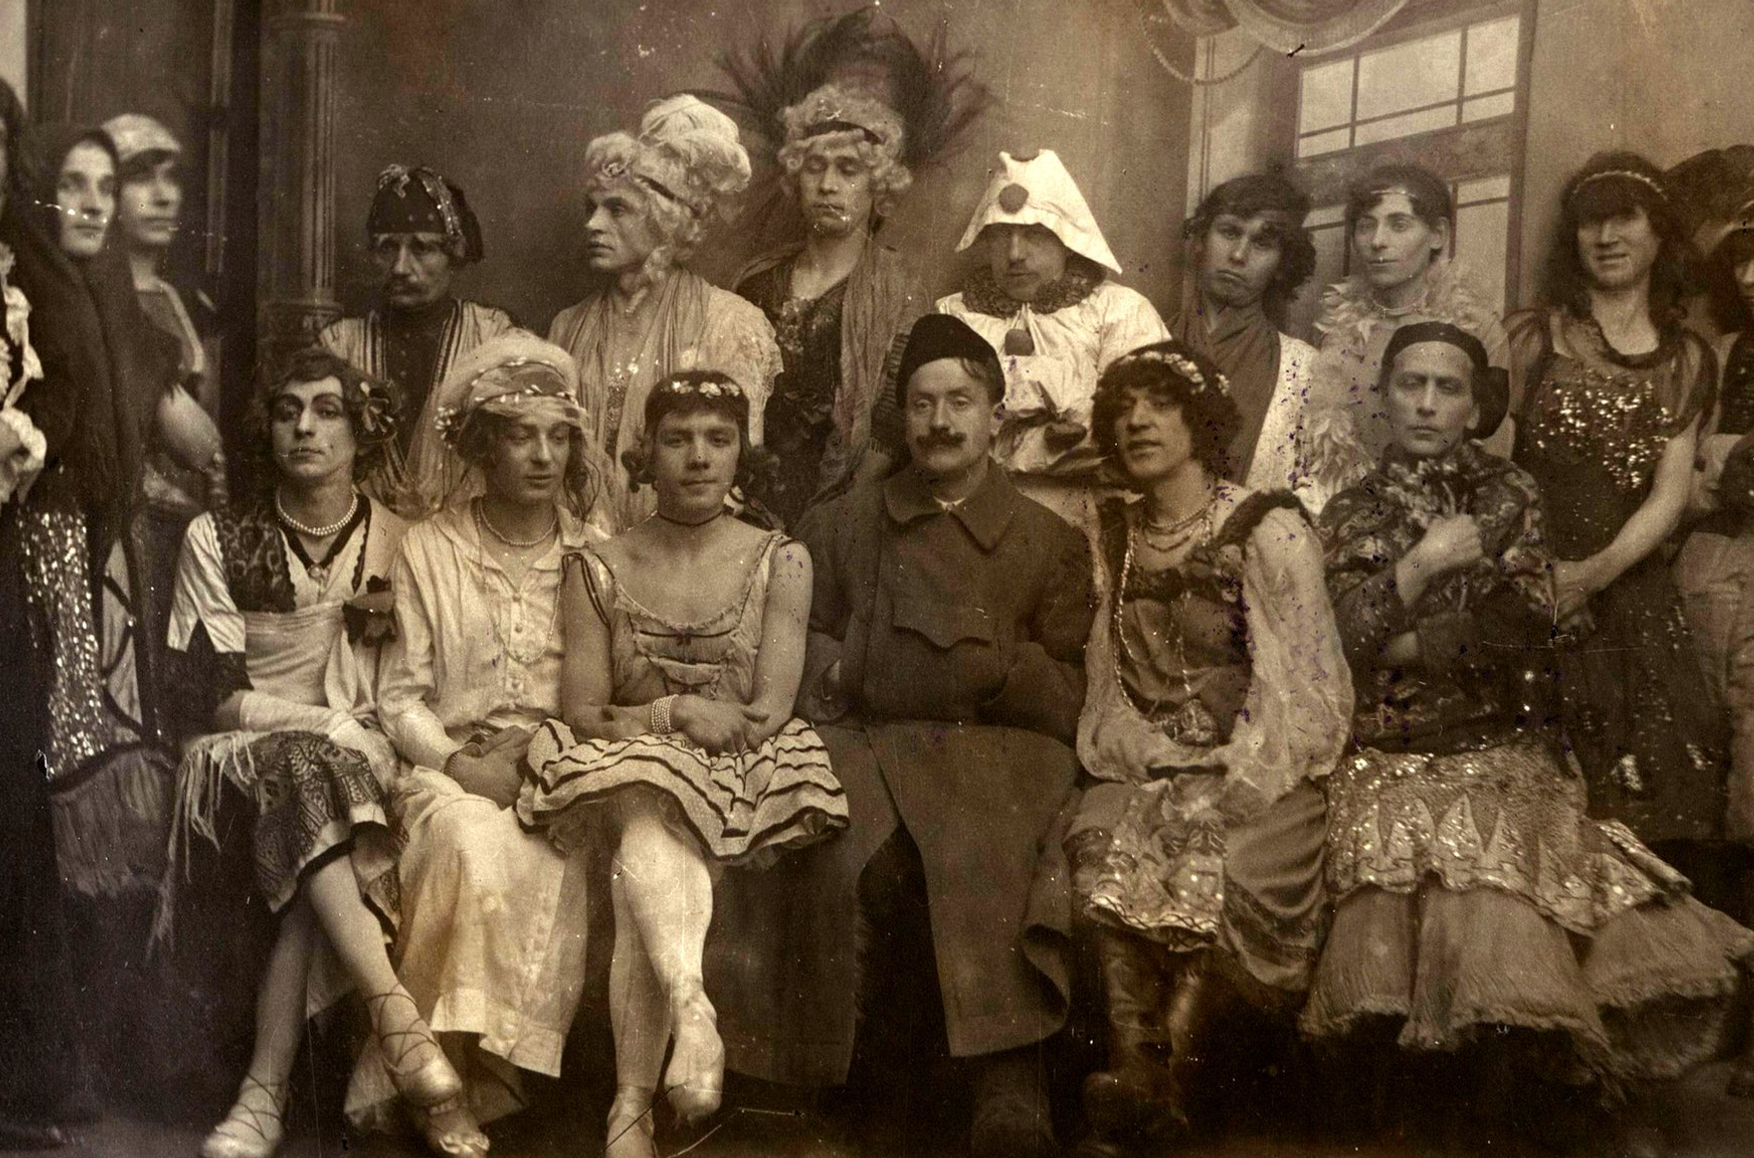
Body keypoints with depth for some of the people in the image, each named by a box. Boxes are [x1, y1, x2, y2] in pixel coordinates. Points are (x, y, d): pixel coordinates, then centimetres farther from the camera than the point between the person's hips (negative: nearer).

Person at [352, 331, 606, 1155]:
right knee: (473, 841, -34)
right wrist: (457, 761, -14)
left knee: (552, 868, -32)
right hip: (451, 765, -1)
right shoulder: (430, 548, 5)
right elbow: (401, 697, 3)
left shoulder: (596, 550, 8)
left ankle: (480, 1074, -15)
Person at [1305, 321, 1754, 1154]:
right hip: (1387, 763, 1)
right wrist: (1420, 565, -10)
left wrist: (1410, 646, -1)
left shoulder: (1511, 495, 10)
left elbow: (1521, 623, -2)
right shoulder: (1352, 513, 13)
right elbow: (1345, 641, 1)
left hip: (1503, 755, -1)